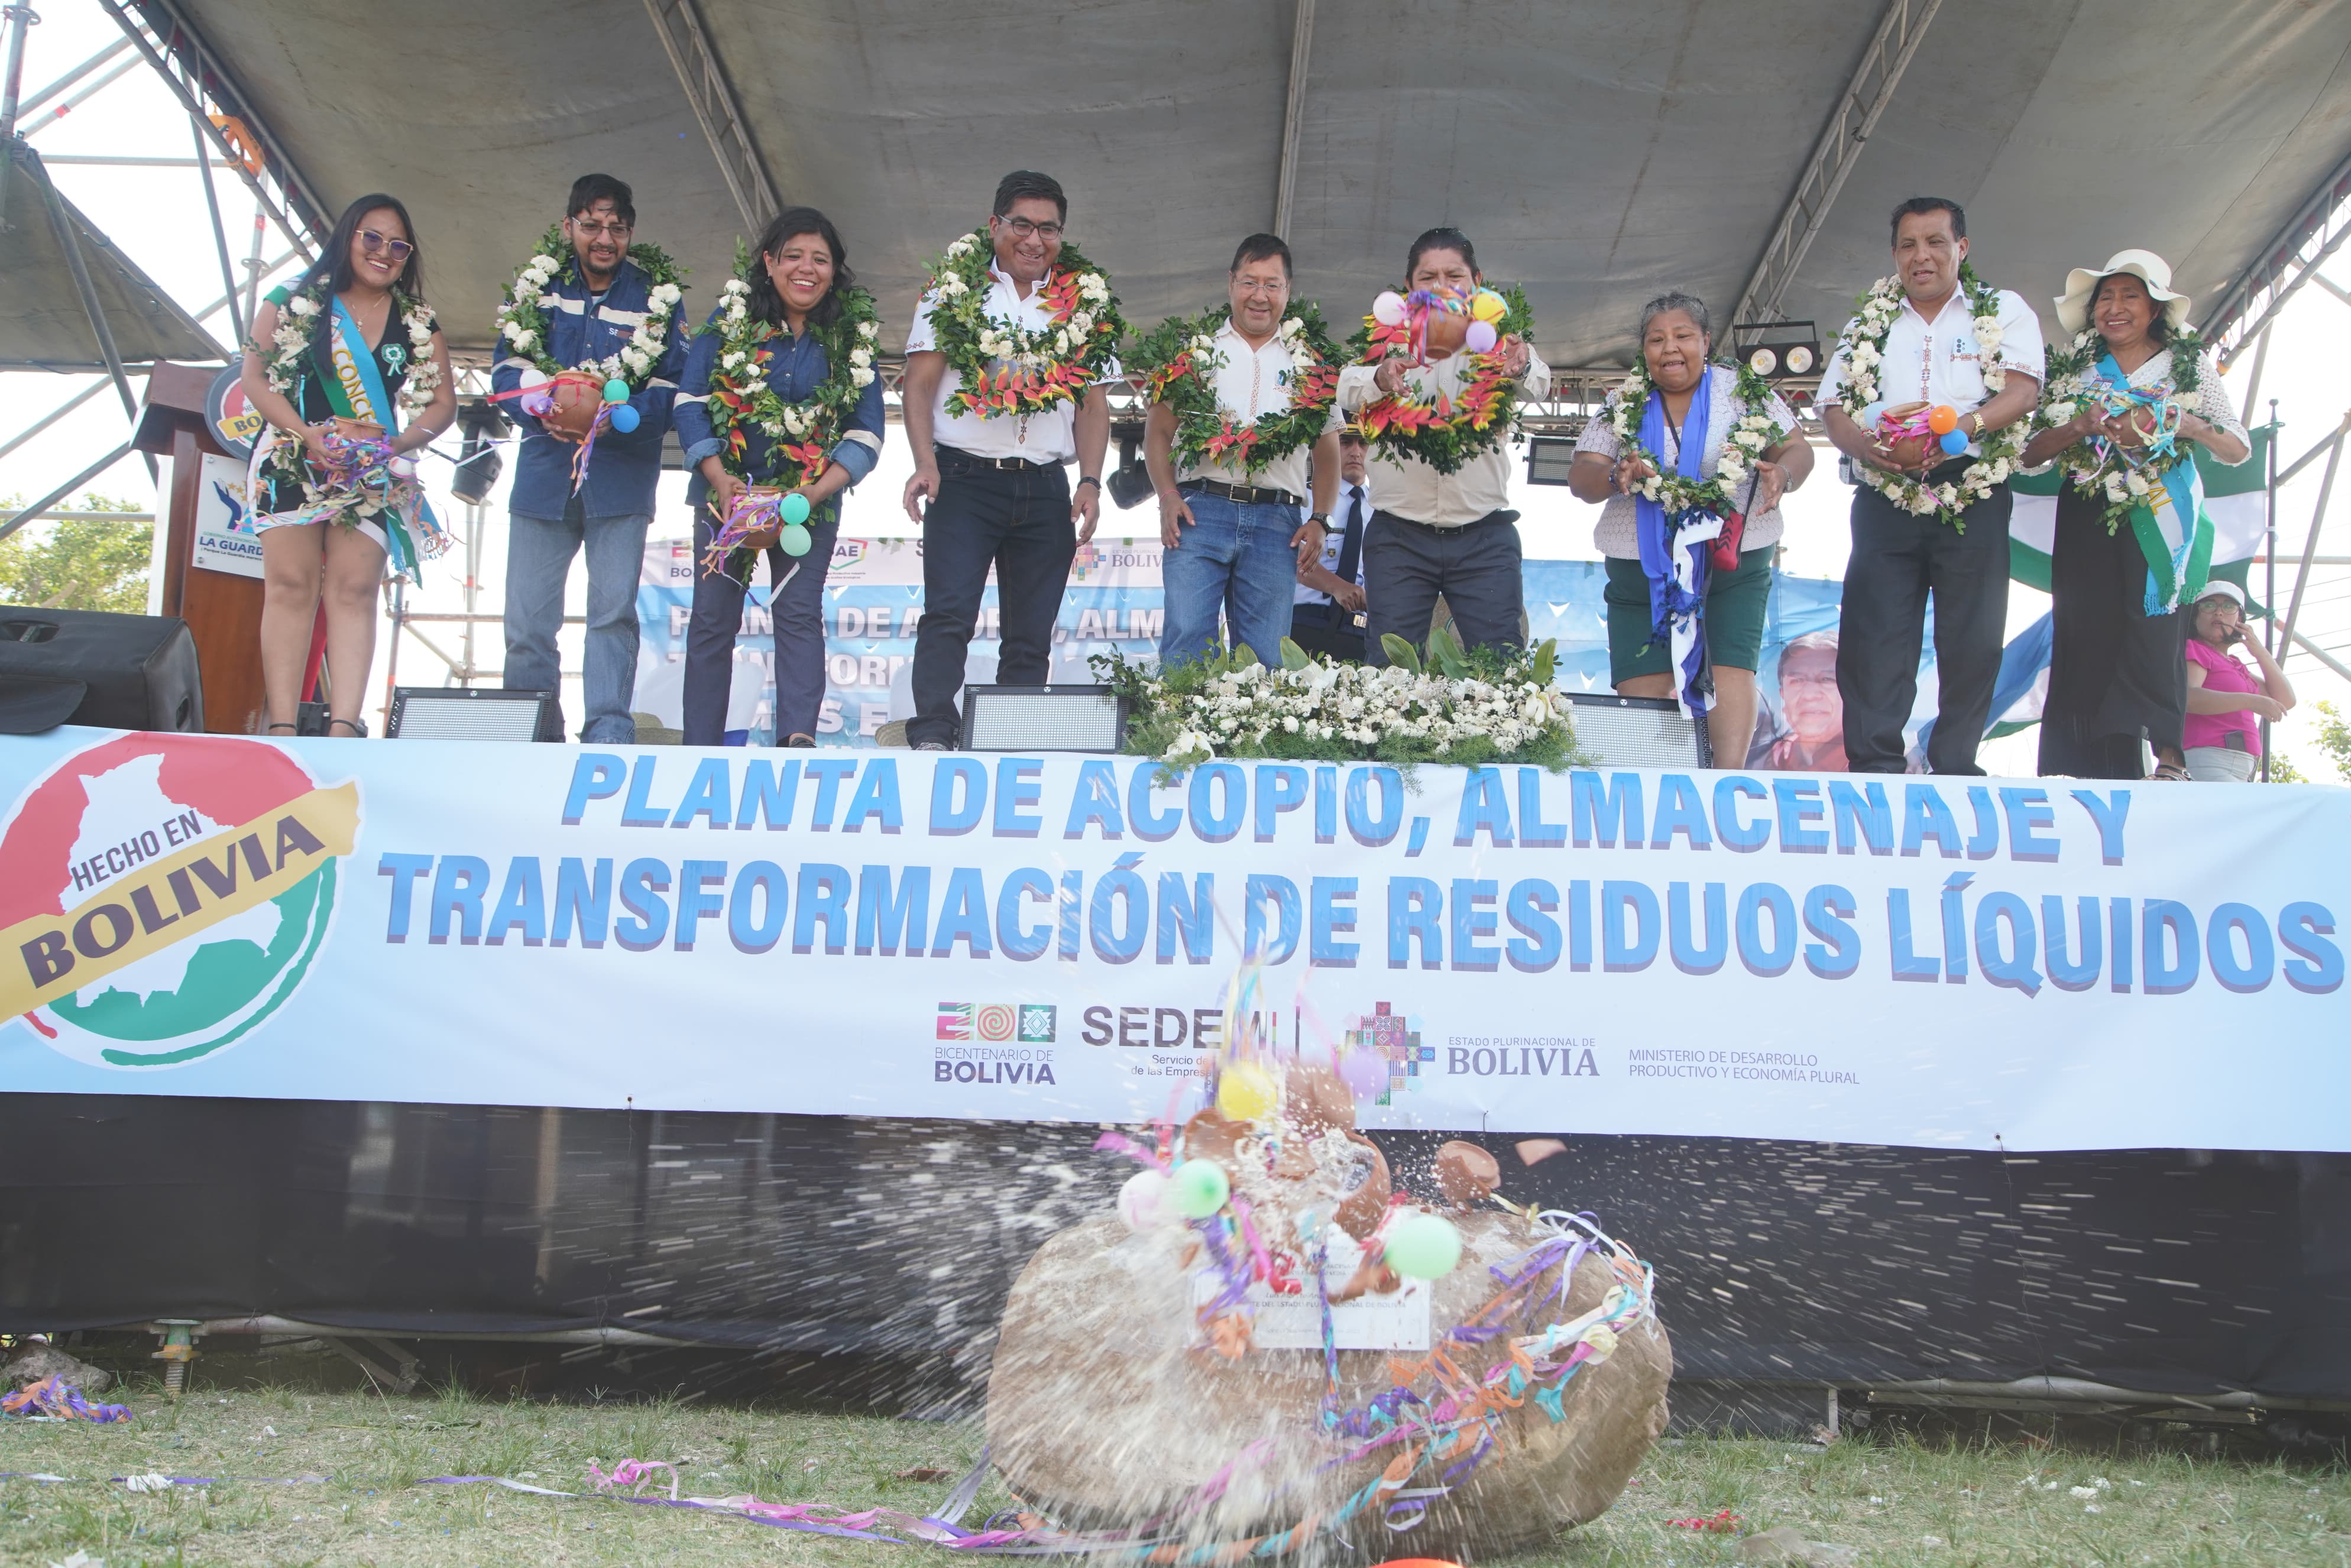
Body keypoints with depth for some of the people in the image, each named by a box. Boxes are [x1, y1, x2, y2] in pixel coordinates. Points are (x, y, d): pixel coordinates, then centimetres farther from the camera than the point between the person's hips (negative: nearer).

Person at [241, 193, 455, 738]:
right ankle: (281, 725, -14)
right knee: (290, 585, -10)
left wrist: (398, 442, -11)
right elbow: (255, 376, 1)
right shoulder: (295, 302, 7)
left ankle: (344, 724, -16)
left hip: (375, 477, 2)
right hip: (293, 463, -2)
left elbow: (443, 402, 8)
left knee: (354, 590, -8)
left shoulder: (418, 324, 12)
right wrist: (309, 435, -13)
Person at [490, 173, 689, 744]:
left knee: (614, 610, -6)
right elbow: (507, 370, 3)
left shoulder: (659, 295, 2)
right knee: (527, 617, 3)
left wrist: (608, 418, -22)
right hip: (544, 474, 2)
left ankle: (608, 737, -5)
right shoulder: (538, 284, 9)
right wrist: (544, 412, -18)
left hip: (621, 476, -2)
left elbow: (672, 390, -5)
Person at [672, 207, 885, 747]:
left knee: (799, 612, -12)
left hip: (812, 500, 0)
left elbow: (867, 433, -1)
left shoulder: (853, 337, 1)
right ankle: (700, 752, 6)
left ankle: (798, 738, -20)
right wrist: (722, 484, -14)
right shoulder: (732, 318, 1)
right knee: (713, 617, 1)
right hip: (726, 492, 1)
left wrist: (809, 498, -14)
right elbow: (691, 403, -2)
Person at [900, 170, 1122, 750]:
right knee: (948, 616, -14)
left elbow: (1093, 402, 14)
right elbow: (920, 381, 2)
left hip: (1045, 489, 3)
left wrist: (1090, 482, 1)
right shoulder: (954, 288, 7)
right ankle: (932, 737, -17)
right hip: (963, 479, -3)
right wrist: (925, 463, -12)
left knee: (1031, 635, 3)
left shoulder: (1087, 303, 14)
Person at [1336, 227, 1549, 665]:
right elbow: (1348, 390, -11)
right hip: (1398, 536, 0)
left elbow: (1537, 384, -13)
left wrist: (1522, 369, -38)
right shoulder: (1388, 344, 8)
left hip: (1485, 538, 0)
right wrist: (1380, 380, -35)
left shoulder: (1494, 345, 8)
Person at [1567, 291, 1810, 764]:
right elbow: (1579, 477, 3)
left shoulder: (1744, 392, 6)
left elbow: (1798, 451, 6)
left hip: (1734, 565, -1)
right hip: (1641, 568, 1)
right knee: (1641, 686, -5)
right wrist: (1615, 476, -21)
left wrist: (1782, 474, -19)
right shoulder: (1622, 406, 9)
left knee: (1731, 668, -13)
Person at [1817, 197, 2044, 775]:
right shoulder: (1867, 325, 19)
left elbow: (2023, 390, -4)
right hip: (1885, 497, 2)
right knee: (1873, 638, -6)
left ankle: (1955, 770, 6)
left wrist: (1956, 431, -21)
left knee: (1972, 641, -1)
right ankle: (1875, 768, -3)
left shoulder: (2004, 311, 11)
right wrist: (1869, 448, -12)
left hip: (1972, 495, -2)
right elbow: (1833, 408, 11)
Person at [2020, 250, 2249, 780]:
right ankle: (2100, 773, -7)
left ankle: (2168, 756, -16)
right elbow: (2031, 453, 5)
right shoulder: (2072, 369, 14)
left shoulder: (2191, 364, 11)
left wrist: (2187, 425, -13)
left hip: (2160, 518, -2)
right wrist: (2079, 427, -13)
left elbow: (2238, 449, 6)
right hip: (2087, 520, 2)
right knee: (2088, 635, -6)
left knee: (2154, 631, -15)